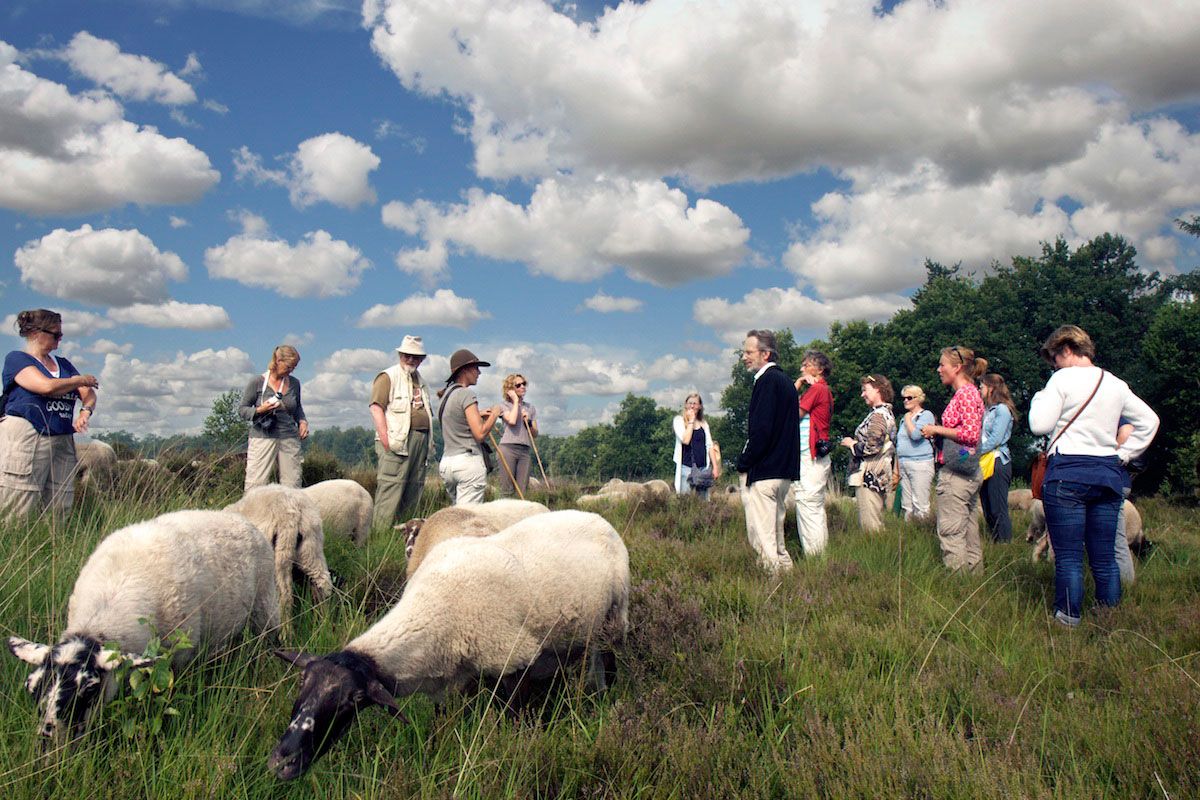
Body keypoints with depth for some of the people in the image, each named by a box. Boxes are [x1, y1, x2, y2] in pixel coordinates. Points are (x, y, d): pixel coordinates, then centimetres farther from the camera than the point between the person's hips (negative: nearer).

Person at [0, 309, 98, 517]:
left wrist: (85, 412, -8)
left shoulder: (64, 364, 21)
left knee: (57, 514, -1)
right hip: (25, 440, -6)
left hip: (62, 443, 6)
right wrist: (81, 381, 2)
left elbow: (89, 393, 14)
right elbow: (47, 386, -14)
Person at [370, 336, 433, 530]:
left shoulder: (421, 381, 23)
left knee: (414, 490, 8)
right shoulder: (389, 376, 0)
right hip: (398, 440, -8)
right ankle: (380, 530, -11)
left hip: (421, 439, 8)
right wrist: (385, 439, -18)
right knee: (391, 488, -12)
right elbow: (376, 407, -10)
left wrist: (429, 441, 16)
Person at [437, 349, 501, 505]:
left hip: (446, 462, 8)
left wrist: (478, 415, 20)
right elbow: (480, 434, -15)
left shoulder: (446, 394, 14)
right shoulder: (466, 394, -11)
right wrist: (494, 414, 0)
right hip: (468, 461, -8)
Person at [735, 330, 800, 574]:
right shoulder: (785, 380, 17)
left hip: (762, 472, -10)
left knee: (761, 536, -6)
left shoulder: (768, 380, -13)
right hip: (783, 471, 10)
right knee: (775, 532, 17)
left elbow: (761, 429, -21)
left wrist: (743, 463, -12)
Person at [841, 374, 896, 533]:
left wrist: (851, 443, -8)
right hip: (878, 474, 11)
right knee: (877, 522, 14)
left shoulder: (878, 415, -15)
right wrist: (855, 441, 14)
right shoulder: (885, 412, 17)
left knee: (869, 525, -8)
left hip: (870, 475, -11)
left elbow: (872, 447, -23)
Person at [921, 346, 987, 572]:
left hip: (956, 471, -10)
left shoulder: (964, 394, -13)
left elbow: (971, 433, -22)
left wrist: (937, 430, -13)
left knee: (951, 533, -7)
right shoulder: (970, 393, 17)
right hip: (971, 473, 10)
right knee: (969, 531, 15)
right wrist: (938, 431, 13)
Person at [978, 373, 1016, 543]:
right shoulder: (986, 410, 17)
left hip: (997, 463, -9)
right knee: (988, 511, 11)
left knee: (998, 511, -7)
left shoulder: (1002, 409, -8)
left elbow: (995, 439, -16)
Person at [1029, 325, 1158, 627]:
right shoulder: (1116, 384, 12)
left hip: (1067, 473, -6)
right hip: (1109, 474, 6)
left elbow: (1040, 426, -11)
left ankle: (1069, 619, 3)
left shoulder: (1063, 379, -6)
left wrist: (1039, 398, 6)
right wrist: (1124, 453, 18)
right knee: (1104, 557, 11)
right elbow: (1149, 420, 20)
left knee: (1068, 557, -1)